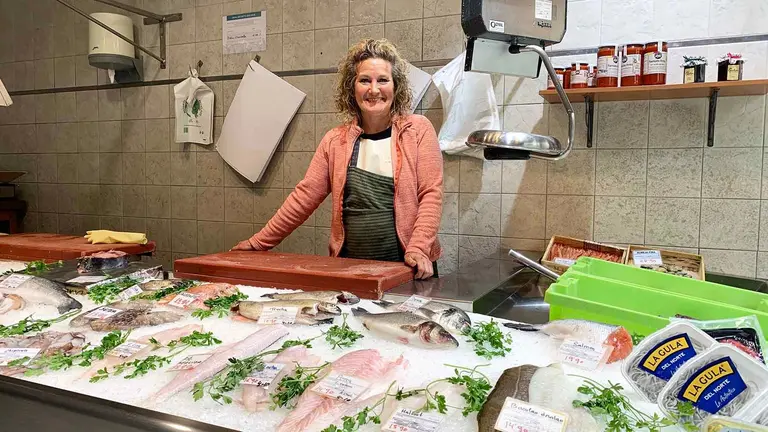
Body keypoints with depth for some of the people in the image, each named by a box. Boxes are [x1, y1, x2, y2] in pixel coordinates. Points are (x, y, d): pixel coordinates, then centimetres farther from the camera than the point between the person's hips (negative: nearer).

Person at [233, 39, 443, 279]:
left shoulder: (418, 130, -3)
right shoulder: (335, 141, 4)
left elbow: (431, 194, -8)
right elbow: (304, 197, 4)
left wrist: (419, 249, -21)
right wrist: (258, 244, 2)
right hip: (350, 268, 2)